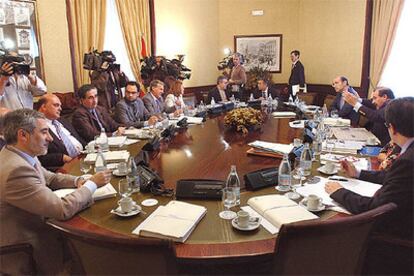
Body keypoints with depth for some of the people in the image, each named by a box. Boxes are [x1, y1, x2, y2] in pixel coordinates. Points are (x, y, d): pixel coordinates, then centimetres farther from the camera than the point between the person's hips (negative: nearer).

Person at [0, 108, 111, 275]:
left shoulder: (18, 155, -1)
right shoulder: (16, 170, -30)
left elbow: (50, 178, 14)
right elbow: (63, 209, -29)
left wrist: (78, 181, -4)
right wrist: (92, 184, -15)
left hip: (34, 228, 8)